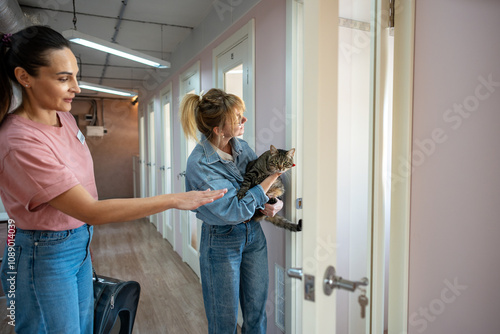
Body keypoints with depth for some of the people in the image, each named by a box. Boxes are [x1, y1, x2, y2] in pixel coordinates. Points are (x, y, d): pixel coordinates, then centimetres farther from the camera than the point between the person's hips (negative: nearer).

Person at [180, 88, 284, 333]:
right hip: (223, 242, -5)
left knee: (257, 312, 18)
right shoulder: (199, 164, -24)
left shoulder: (241, 146, -4)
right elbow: (234, 211, -25)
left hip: (253, 233, 6)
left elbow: (261, 174, 6)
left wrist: (272, 203, -16)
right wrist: (271, 178, -22)